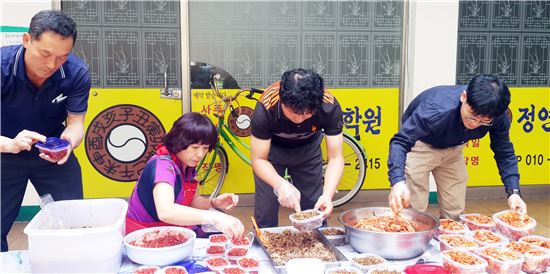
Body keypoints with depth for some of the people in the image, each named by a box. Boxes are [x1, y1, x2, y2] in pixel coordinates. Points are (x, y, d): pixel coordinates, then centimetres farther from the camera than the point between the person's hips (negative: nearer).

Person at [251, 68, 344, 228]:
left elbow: (335, 158, -27)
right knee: (265, 210, -4)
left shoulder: (329, 107, -33)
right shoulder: (265, 108, -37)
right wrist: (280, 184, -47)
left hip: (308, 148, 2)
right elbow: (259, 159, -28)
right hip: (272, 148, -1)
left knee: (315, 209, 3)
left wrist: (328, 195, -43)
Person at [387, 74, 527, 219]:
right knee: (415, 212, -8)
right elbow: (400, 142, -42)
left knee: (454, 212, 9)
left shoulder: (498, 117, -25)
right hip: (421, 146, -4)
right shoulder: (436, 109, -41)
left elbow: (504, 153, -11)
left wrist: (514, 192, -25)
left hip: (452, 150, 5)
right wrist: (398, 181, -59)